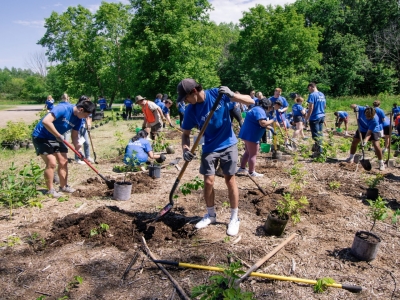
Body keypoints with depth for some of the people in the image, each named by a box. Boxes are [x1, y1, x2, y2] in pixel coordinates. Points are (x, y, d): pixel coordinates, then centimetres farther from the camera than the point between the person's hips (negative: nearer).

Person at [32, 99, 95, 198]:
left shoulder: (78, 119, -5)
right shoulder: (63, 108, -28)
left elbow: (74, 136, 2)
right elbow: (46, 121, -36)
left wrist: (77, 148, -15)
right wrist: (58, 135, -29)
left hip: (56, 138, 8)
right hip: (41, 137, -8)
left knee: (63, 162, 7)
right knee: (52, 163, -13)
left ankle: (63, 187, 23)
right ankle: (50, 190, 1)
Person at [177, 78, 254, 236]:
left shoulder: (218, 93, -16)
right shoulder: (190, 110, -11)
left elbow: (250, 101, -14)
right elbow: (186, 134, 0)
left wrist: (232, 95, -31)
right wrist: (185, 149, -21)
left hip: (228, 145, -2)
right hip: (209, 148, 2)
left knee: (230, 179, 2)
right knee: (208, 181, 1)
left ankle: (234, 218, 15)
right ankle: (210, 215, 24)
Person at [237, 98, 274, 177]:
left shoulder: (257, 109, 16)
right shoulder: (260, 111, -17)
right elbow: (263, 123, -29)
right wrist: (272, 120, -14)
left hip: (247, 134, 11)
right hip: (251, 135, -11)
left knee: (248, 152, 21)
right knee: (253, 154, -1)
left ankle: (242, 168, 29)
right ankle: (252, 172, 6)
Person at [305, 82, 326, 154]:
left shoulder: (312, 95, -14)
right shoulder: (322, 94, 10)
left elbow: (311, 108, -19)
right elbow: (325, 106, 18)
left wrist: (307, 118, -13)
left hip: (314, 117, -8)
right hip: (322, 116, 8)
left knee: (316, 135, -3)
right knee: (320, 134, 16)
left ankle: (320, 151, -3)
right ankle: (318, 147, 27)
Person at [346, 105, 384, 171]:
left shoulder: (375, 120, -37)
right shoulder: (362, 109, -29)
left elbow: (369, 132, -33)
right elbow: (352, 106, -18)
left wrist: (365, 140, -43)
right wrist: (355, 107, -40)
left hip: (373, 131, -4)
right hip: (362, 129, 4)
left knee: (376, 146, -15)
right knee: (354, 142, 5)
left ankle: (381, 163, 1)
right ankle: (351, 157, 26)